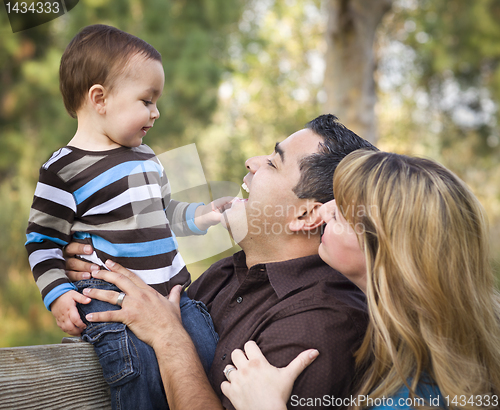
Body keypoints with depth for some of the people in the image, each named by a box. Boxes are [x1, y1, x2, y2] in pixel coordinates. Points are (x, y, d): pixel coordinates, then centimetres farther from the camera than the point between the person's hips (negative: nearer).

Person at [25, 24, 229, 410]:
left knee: (210, 359, -1)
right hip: (111, 300, -6)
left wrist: (199, 216, 10)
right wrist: (57, 293, -14)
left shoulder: (146, 157, 14)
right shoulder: (64, 169, -7)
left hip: (171, 289, 7)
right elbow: (43, 241, -3)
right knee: (141, 372, -21)